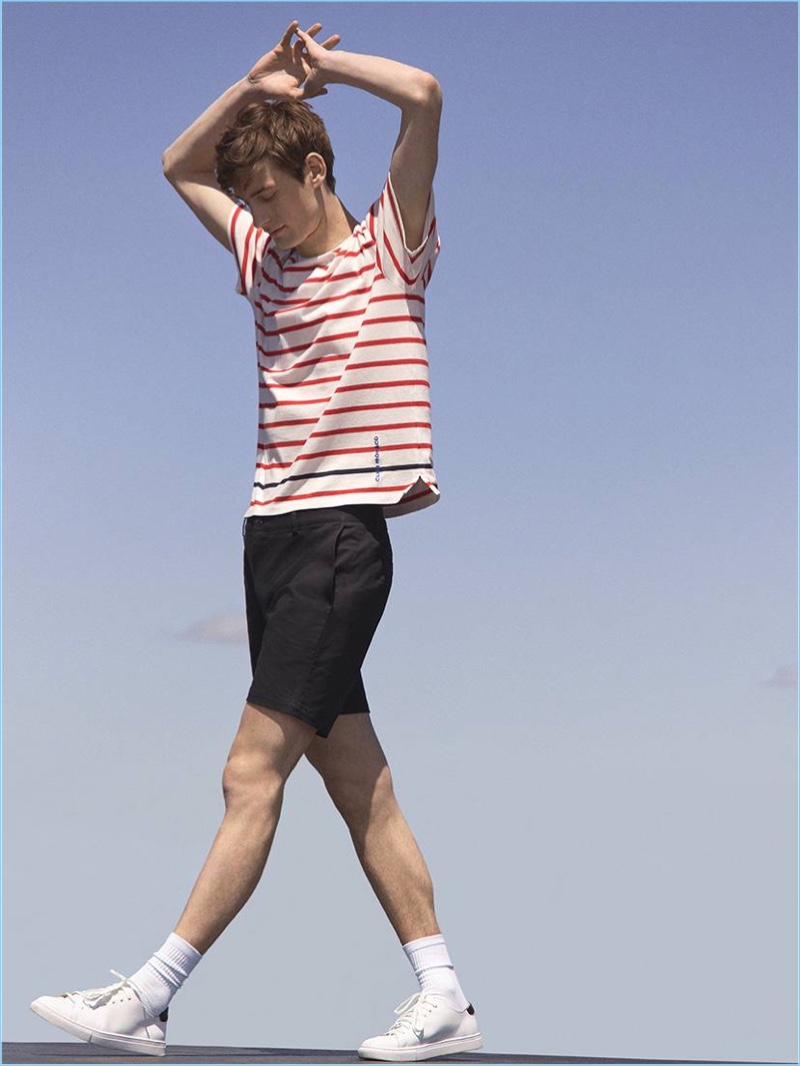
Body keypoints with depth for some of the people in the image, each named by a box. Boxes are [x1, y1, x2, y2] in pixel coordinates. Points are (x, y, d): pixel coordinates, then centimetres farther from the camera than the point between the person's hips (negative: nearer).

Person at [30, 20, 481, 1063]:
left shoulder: (388, 252, -1)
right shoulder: (268, 258, 18)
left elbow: (424, 97, -14)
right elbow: (181, 167, 31)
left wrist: (325, 63, -1)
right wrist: (256, 85, 17)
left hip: (341, 537, -8)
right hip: (272, 533, 8)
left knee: (253, 772, -11)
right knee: (356, 778, 4)